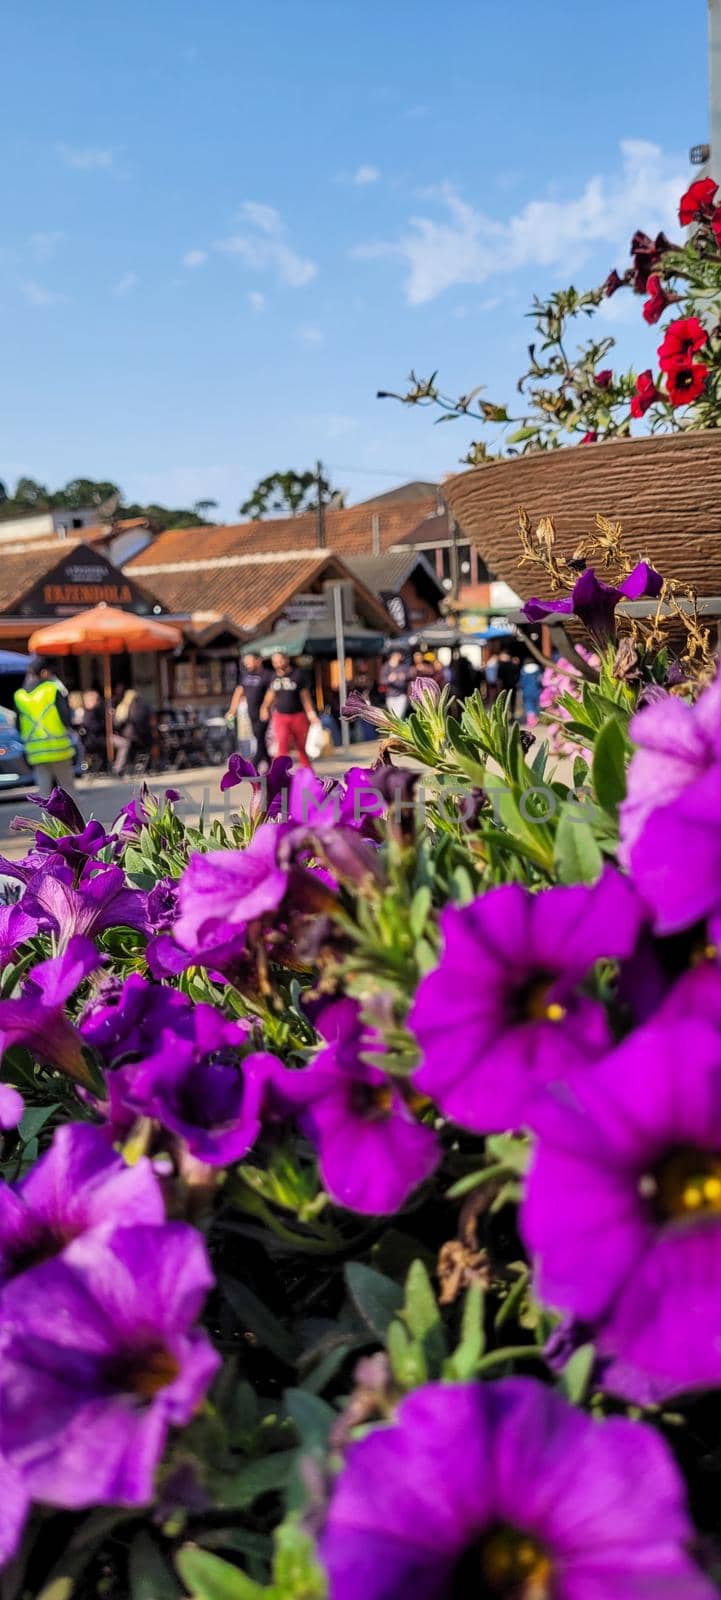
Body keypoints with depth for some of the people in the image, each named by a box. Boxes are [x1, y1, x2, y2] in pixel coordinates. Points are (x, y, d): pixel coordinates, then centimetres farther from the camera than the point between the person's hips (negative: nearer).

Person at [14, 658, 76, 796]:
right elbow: (66, 718, -10)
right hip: (59, 748, -3)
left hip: (36, 752, 3)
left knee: (43, 789, 6)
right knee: (67, 787, 7)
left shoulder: (19, 695, 5)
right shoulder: (54, 688, -7)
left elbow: (19, 727, 9)